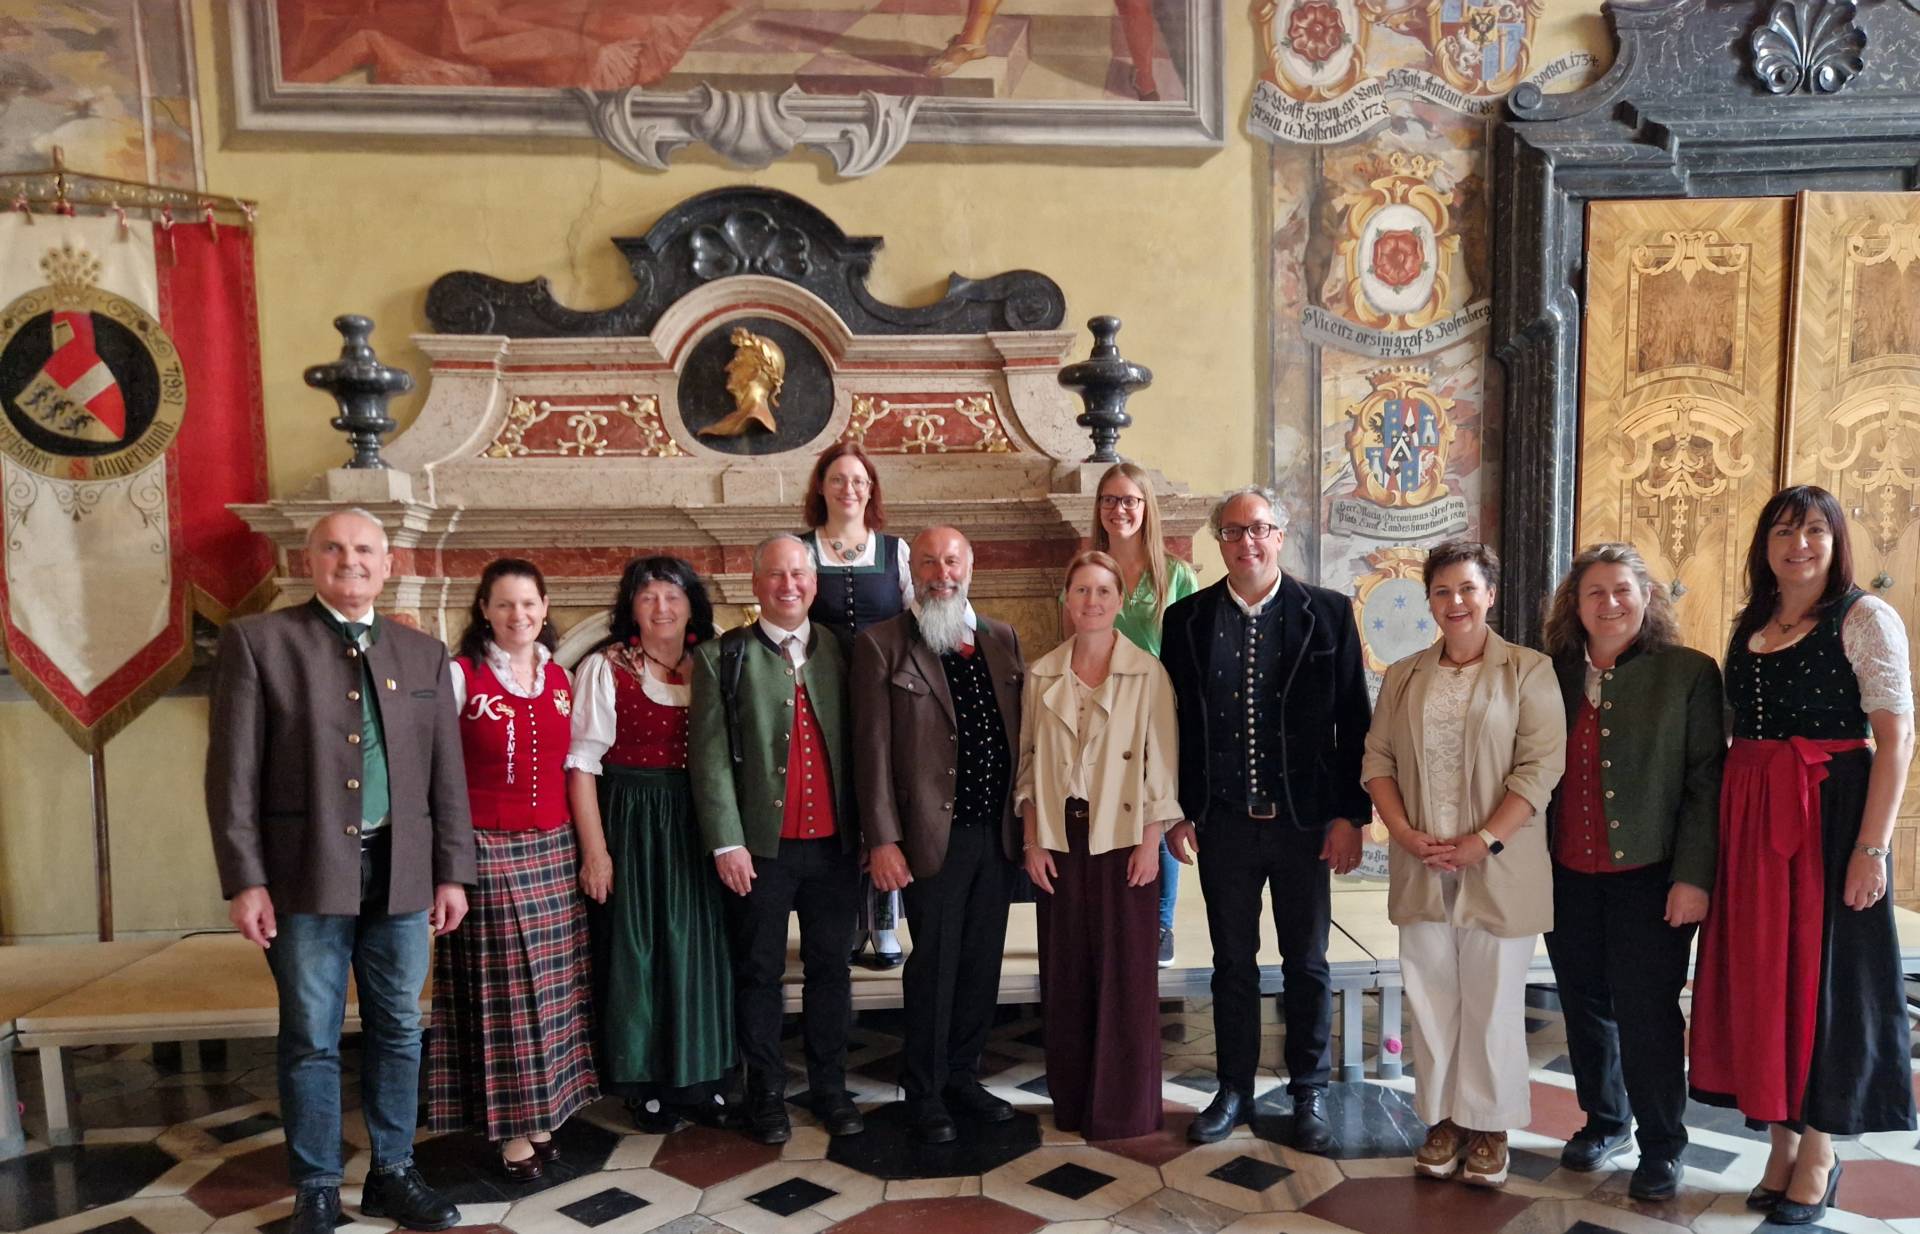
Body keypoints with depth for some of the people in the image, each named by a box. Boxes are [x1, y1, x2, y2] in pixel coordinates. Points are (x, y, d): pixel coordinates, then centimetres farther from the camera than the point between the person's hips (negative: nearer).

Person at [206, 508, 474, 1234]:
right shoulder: (257, 641, -1)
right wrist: (245, 881, -10)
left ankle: (392, 1174, 27)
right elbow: (232, 771, -5)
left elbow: (447, 775, 8)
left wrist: (453, 873, 4)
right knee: (310, 1040, 8)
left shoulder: (424, 654, 8)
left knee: (398, 1032, 12)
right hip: (306, 874, -3)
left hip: (402, 873, 3)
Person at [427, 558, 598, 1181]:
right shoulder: (459, 675, -7)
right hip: (488, 853, -5)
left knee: (551, 986, 10)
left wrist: (588, 845, 10)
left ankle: (542, 1116, 23)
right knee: (500, 992, 2)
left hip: (553, 851, 5)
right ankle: (510, 1129, 14)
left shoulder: (560, 679, 8)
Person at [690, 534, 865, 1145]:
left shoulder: (840, 652, 8)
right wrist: (727, 842, -11)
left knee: (830, 968, 12)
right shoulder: (723, 657, -1)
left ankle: (830, 1087, 26)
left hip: (834, 844, 3)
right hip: (760, 845, -2)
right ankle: (766, 1091, 23)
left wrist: (867, 829, 5)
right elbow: (710, 755, -5)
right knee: (759, 973, 8)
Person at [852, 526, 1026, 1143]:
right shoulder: (882, 645, -5)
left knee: (982, 963, 14)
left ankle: (962, 1076, 31)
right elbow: (872, 749, -8)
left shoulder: (1003, 639, 9)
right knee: (934, 968, 6)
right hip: (935, 836, -4)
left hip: (999, 833, 5)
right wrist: (882, 839, -11)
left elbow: (1021, 733, 11)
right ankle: (925, 1093, 23)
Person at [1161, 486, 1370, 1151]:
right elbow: (1172, 722, 4)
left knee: (1307, 965, 12)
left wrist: (1350, 816, -6)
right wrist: (1176, 812, 1)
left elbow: (1353, 721, -2)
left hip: (1304, 821, -1)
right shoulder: (1187, 619, 1)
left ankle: (1310, 1095, 28)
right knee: (1232, 963, 13)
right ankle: (1234, 1090, 29)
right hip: (1222, 823, 1)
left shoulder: (1328, 612, -2)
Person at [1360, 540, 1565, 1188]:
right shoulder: (1404, 677, 10)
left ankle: (1489, 1125, 21)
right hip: (1422, 864, 3)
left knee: (1492, 997, 5)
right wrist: (1405, 833, -7)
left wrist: (1485, 841, -16)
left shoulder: (1527, 671, -2)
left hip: (1497, 867, -3)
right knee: (1430, 994, 8)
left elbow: (1541, 766, -9)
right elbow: (1377, 759, 7)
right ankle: (1442, 1118, 22)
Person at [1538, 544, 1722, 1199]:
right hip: (1568, 877, 4)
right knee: (1585, 1006, 14)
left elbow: (1706, 782, -7)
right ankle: (1604, 1121, 33)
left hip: (1648, 877, -4)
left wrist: (1694, 876, -12)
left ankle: (1661, 1146, 21)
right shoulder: (1554, 676, 6)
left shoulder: (1689, 672, -4)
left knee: (1646, 1011, 3)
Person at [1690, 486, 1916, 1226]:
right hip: (1750, 821, 6)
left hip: (1829, 815, -6)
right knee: (1760, 975, 9)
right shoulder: (1748, 627, 12)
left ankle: (1818, 1159, 18)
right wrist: (1727, 825, 5)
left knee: (1823, 975, 3)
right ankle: (1782, 1144, 24)